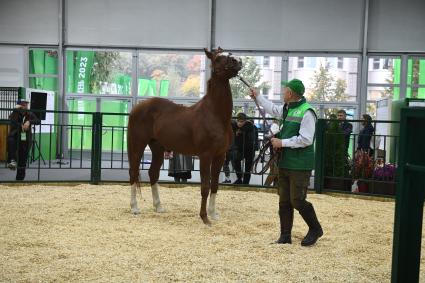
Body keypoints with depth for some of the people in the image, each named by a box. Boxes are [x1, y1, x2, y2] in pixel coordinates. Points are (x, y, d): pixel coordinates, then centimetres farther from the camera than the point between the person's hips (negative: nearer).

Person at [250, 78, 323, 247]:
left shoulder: (306, 112, -16)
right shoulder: (286, 109, 11)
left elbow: (305, 139, -22)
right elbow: (271, 109, 33)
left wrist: (282, 143, -16)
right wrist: (257, 96, 38)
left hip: (300, 165, -9)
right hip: (284, 163, 9)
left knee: (297, 201, -6)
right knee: (284, 201, 11)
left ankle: (315, 229, 15)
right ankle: (285, 236, 19)